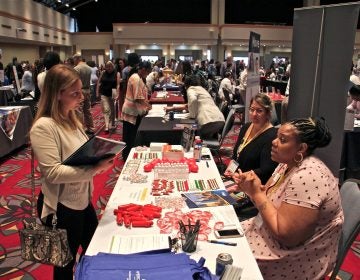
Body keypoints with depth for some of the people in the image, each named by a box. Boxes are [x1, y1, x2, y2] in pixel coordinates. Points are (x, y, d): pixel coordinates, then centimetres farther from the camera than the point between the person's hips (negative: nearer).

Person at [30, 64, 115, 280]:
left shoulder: (72, 119, 5)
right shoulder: (44, 127, -22)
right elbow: (53, 172, -28)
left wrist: (99, 159, -6)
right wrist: (94, 169, -34)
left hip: (83, 200, 9)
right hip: (61, 207, -8)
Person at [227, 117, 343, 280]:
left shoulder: (306, 177, -29)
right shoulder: (289, 163, 0)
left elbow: (286, 235, -30)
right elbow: (269, 197, 7)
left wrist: (256, 193, -25)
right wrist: (250, 188, -14)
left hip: (298, 259, -8)